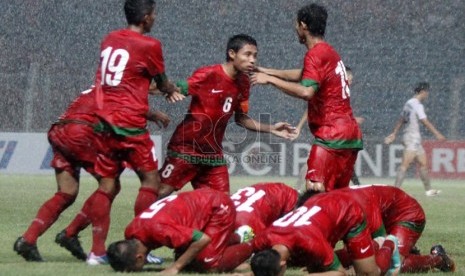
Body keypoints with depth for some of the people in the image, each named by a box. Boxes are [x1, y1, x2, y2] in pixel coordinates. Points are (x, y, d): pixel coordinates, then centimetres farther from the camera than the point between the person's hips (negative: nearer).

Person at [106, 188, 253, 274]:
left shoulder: (158, 229, -38)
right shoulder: (130, 232, -13)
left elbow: (203, 239, -34)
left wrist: (175, 267, -30)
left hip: (220, 208, -8)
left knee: (209, 266, -18)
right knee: (187, 264, 6)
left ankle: (250, 247, 6)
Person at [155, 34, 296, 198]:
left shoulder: (243, 84, 4)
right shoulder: (208, 75, -16)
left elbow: (241, 118, 13)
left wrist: (271, 129, 4)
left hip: (213, 154, 6)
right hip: (186, 148, -6)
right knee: (160, 193, -6)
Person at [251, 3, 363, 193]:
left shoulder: (315, 54, -10)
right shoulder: (329, 53, 19)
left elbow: (306, 91, -24)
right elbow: (303, 74, 32)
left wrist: (271, 80, -16)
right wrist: (266, 71, 30)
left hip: (331, 135, -10)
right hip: (351, 134, 10)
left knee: (315, 189, -18)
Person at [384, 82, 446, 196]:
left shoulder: (408, 103, 14)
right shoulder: (417, 105, -13)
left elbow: (400, 120, 21)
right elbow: (425, 122, -18)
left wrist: (394, 134, 27)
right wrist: (437, 134, -16)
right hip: (413, 138, -10)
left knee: (423, 163, 14)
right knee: (405, 164, -14)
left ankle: (428, 189, 18)